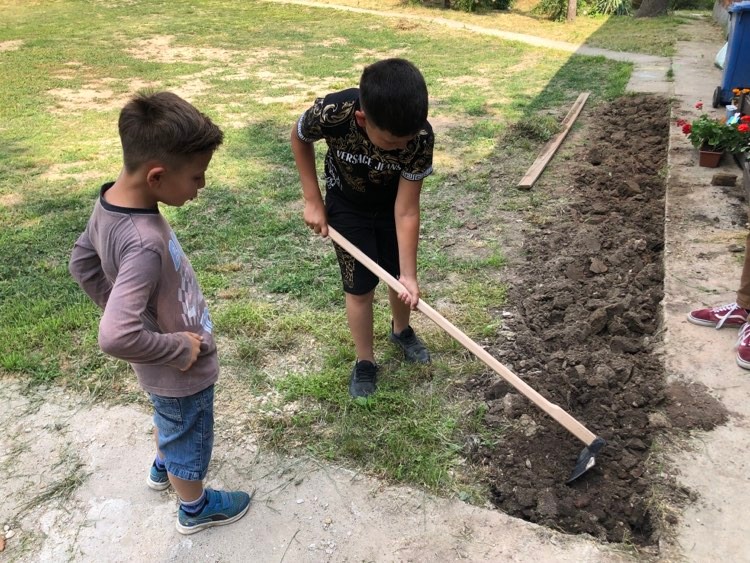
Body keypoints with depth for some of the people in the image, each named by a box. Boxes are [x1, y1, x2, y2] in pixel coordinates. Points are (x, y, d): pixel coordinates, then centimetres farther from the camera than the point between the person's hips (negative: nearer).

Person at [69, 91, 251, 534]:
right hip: (181, 372, -8)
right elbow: (116, 337, -44)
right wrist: (178, 348, -28)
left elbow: (82, 263, 4)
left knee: (170, 422, 35)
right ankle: (195, 509, 48)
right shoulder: (143, 245, -40)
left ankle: (163, 468, 64)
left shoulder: (111, 200, -13)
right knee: (189, 440, 21)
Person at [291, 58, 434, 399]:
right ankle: (364, 362, 24)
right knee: (360, 289, 2)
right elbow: (299, 138, -13)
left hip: (392, 203, 1)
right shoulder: (331, 114, -38)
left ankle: (401, 330, 45)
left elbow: (406, 211, -28)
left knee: (399, 277, 14)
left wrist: (408, 275, -28)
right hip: (347, 206, -1)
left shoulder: (420, 137, -36)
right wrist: (313, 201, -13)